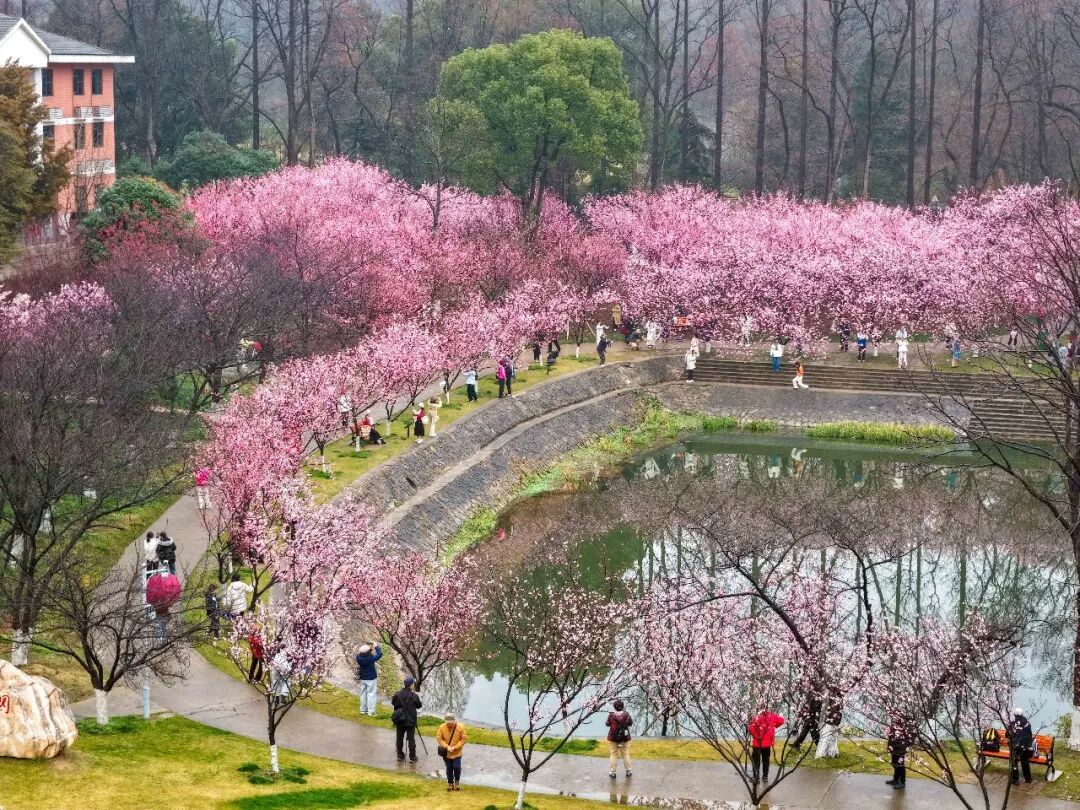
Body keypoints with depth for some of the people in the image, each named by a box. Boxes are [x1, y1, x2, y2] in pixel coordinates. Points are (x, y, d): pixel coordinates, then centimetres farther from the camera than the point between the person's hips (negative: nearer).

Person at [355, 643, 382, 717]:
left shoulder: (359, 658, -13)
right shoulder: (370, 658, -26)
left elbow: (358, 653, 12)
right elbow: (379, 654, -15)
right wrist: (376, 647, -3)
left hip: (362, 679, 5)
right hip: (371, 679, -5)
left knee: (363, 694, 17)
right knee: (371, 694, 2)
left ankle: (363, 709, 25)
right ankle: (371, 711, 4)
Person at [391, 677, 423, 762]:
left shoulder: (398, 694, -7)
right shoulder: (414, 696, -15)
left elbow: (393, 703, 7)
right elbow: (419, 705, -2)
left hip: (399, 720, 3)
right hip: (410, 721, -3)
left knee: (400, 738, 13)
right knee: (411, 738, 5)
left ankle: (400, 755, 21)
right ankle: (412, 757, 8)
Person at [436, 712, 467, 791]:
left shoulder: (460, 727, -14)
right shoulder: (442, 727, -11)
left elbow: (464, 739, -9)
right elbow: (439, 739, -6)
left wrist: (455, 747, -17)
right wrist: (447, 747, -17)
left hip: (457, 753, -1)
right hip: (447, 753, 1)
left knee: (457, 767, -8)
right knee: (449, 768, 9)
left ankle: (457, 781, 18)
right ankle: (450, 783, 28)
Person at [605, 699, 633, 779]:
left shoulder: (611, 715, -13)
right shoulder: (626, 714, -11)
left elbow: (607, 724, 0)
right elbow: (631, 723, 4)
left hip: (613, 738, -1)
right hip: (625, 738, 1)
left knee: (614, 754, 8)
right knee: (626, 754, 11)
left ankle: (612, 772, 11)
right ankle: (628, 771, 18)